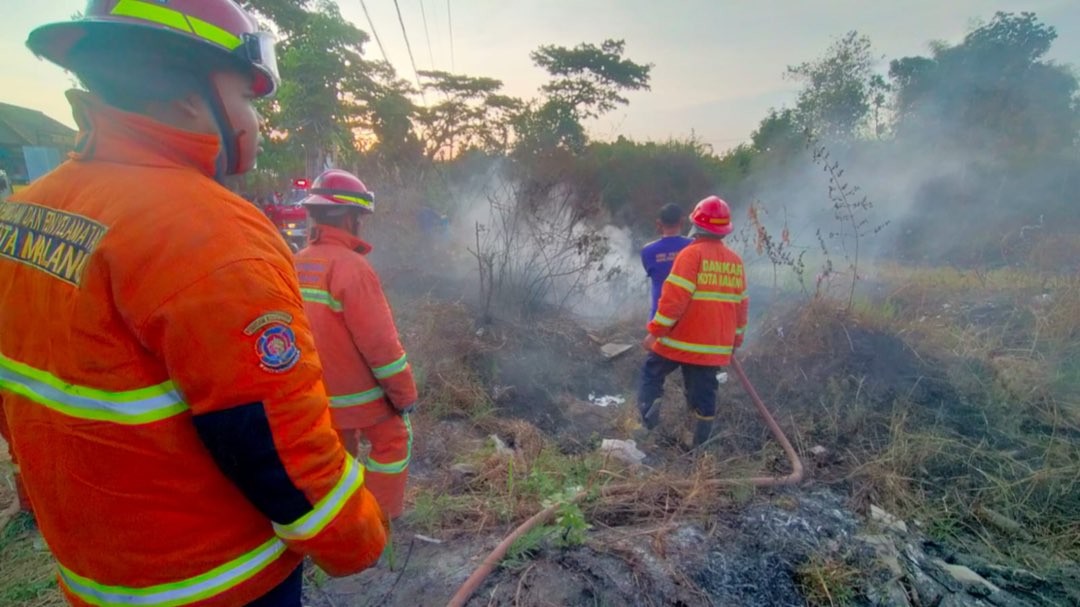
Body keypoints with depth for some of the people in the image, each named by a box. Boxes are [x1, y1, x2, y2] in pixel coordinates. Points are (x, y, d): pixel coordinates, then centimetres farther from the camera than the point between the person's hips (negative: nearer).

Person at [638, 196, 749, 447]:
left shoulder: (692, 253, -13)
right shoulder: (736, 261, 7)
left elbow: (674, 297, -19)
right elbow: (741, 304, 13)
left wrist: (655, 331, -14)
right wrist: (735, 340, 24)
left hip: (680, 340, -5)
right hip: (715, 346, 6)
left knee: (652, 375, 14)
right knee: (703, 392, 15)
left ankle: (647, 419, 4)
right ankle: (701, 445, 23)